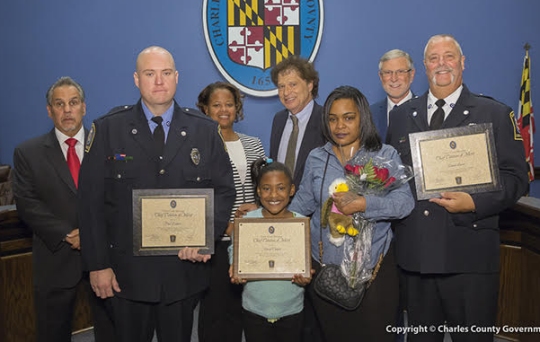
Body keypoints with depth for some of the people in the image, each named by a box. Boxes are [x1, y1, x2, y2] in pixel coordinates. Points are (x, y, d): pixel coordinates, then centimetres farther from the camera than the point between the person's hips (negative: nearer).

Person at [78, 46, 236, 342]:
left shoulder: (205, 130, 2)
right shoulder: (108, 129, -2)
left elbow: (224, 190, 3)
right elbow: (91, 200, -3)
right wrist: (97, 264, -6)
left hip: (185, 269, 1)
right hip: (127, 272, -1)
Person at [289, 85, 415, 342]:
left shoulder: (385, 155, 0)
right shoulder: (316, 158, 9)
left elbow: (405, 202, -11)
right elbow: (302, 204, 10)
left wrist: (363, 204, -24)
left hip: (373, 265, -2)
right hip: (324, 265, 2)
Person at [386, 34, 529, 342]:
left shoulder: (496, 114, 2)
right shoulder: (401, 116, 13)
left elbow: (515, 177, -3)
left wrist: (474, 203, -18)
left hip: (469, 257, -3)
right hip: (415, 255, 3)